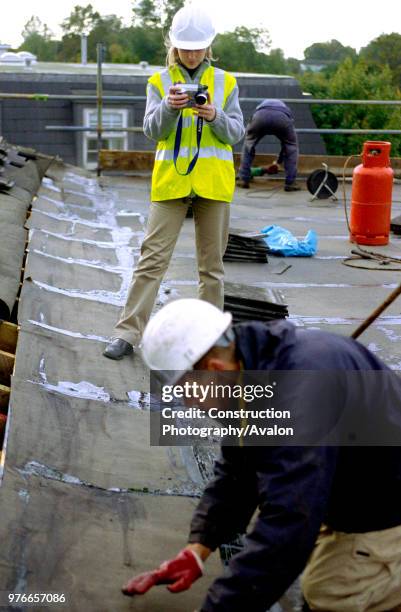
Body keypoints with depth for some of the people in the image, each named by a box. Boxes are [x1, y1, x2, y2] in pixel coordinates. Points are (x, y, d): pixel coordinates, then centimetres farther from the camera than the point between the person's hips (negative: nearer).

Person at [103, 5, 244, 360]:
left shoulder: (225, 82, 7)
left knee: (212, 262, 7)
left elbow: (236, 134, 2)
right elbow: (153, 130, -4)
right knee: (153, 257, -5)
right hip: (171, 180, -1)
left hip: (213, 182, 1)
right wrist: (169, 107, -23)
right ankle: (127, 334, -3)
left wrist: (216, 117, -17)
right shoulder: (160, 82, 5)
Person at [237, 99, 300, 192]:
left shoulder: (261, 105, 46)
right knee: (292, 147, 24)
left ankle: (243, 180, 23)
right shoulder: (285, 107, 44)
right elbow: (286, 143, 47)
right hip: (282, 117, 0)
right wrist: (278, 162, 60)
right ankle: (290, 183, 20)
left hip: (261, 115, 0)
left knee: (248, 145, 26)